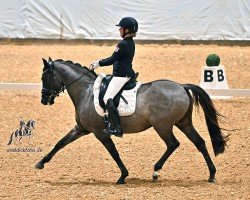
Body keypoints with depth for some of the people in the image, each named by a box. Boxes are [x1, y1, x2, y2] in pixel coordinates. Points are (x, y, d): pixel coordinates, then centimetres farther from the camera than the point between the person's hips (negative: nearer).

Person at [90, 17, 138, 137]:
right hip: (128, 73, 11)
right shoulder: (131, 43, 12)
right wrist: (100, 62, 18)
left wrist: (99, 64, -5)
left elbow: (112, 60, -18)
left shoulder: (123, 44, -18)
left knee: (107, 98, -19)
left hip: (121, 76, -11)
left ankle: (117, 128, -27)